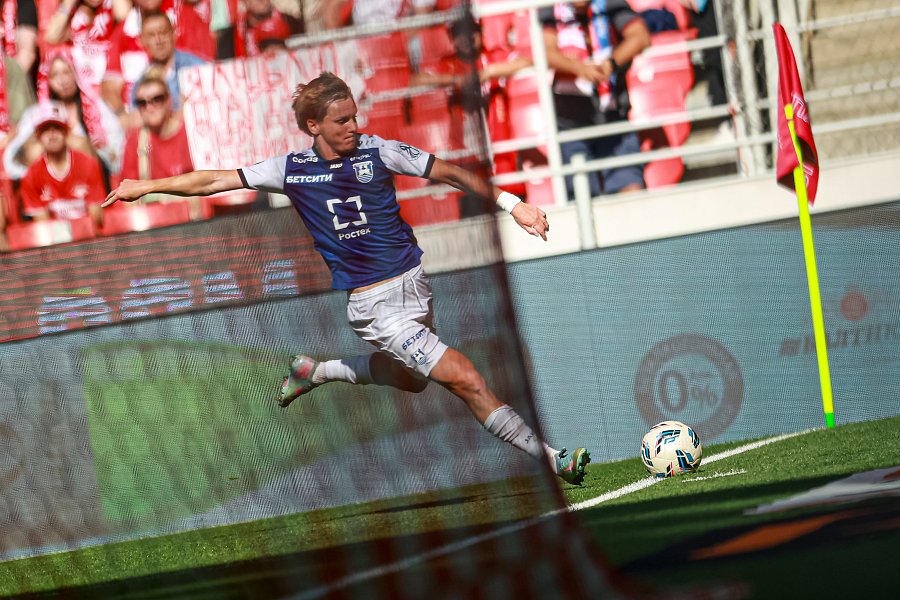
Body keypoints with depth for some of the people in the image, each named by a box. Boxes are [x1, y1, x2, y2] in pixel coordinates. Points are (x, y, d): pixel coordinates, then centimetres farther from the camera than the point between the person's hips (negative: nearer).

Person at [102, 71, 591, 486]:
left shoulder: (377, 151, -2)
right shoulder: (292, 170, -4)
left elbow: (450, 174, 2)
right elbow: (213, 181, 3)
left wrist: (510, 203, -5)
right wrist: (146, 186, 4)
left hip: (413, 282, 5)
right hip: (374, 304, -5)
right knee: (464, 379, -12)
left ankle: (317, 370, 40)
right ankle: (548, 458, -6)